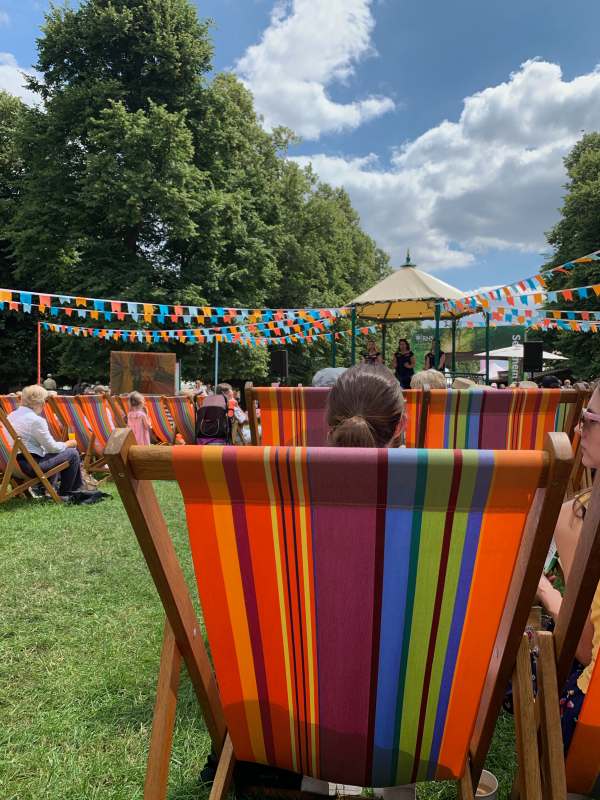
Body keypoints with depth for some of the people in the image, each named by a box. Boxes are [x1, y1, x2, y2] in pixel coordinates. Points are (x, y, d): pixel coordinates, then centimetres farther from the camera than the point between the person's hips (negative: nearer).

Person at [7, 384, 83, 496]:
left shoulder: (11, 416, 9)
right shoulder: (36, 420, -18)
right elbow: (52, 447, -13)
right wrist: (67, 444, 7)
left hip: (14, 463, 9)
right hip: (32, 466, -9)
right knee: (72, 453, 3)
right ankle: (64, 494, 16)